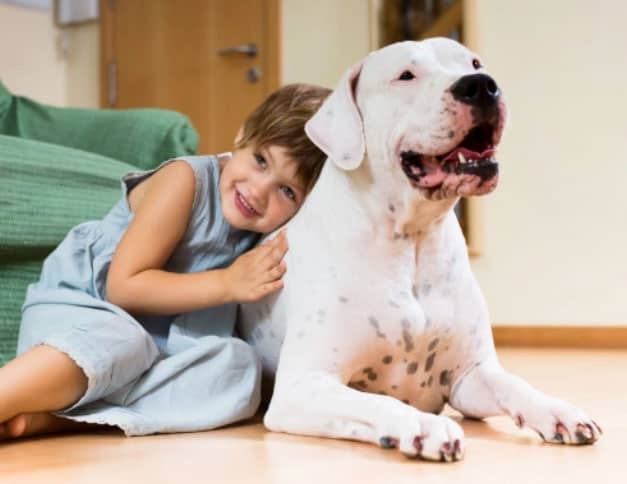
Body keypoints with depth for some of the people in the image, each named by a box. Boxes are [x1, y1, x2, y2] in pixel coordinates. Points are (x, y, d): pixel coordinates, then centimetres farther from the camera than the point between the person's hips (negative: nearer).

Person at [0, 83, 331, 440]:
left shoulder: (263, 230, 1)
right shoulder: (188, 180, -15)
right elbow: (123, 286, -16)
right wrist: (228, 284, -20)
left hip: (157, 350, 5)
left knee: (239, 367, -26)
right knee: (122, 341, -39)